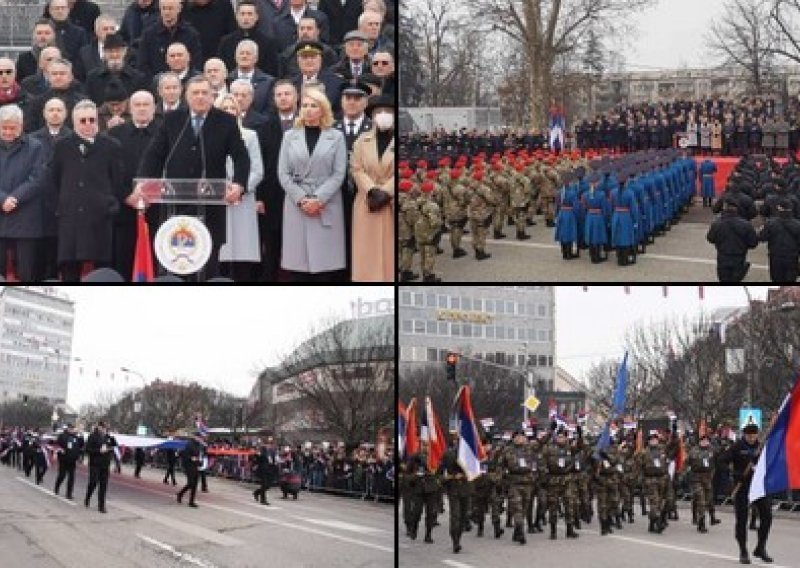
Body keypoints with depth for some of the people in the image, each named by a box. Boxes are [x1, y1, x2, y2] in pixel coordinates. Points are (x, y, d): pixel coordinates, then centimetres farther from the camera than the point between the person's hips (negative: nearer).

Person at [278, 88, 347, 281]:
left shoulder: (336, 137, 6)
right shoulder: (290, 136, 10)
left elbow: (339, 173, -1)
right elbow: (283, 173, 5)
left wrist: (318, 199, -12)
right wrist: (301, 199, -8)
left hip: (326, 206, -1)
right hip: (297, 206, 1)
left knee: (326, 265, -5)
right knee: (299, 265, -2)